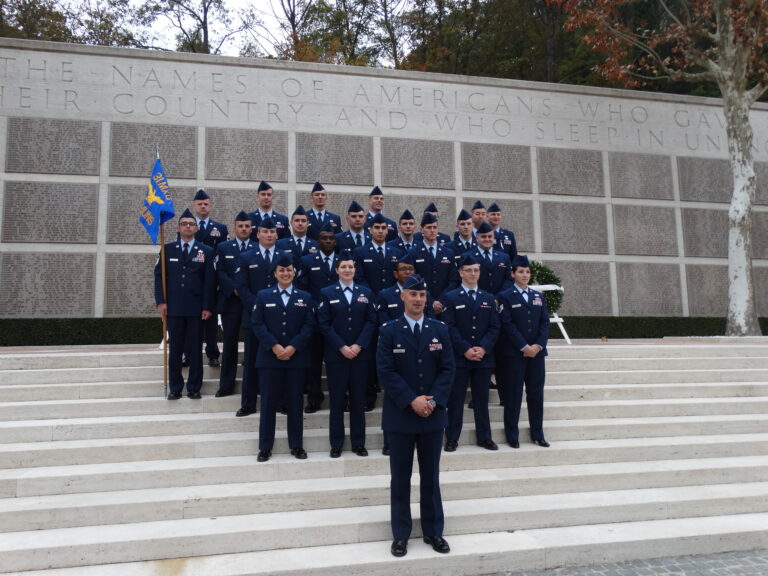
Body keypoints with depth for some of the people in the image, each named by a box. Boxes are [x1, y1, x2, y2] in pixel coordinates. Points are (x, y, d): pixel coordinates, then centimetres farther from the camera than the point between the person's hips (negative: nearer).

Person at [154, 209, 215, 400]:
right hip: (173, 307, 1)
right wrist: (161, 301, -4)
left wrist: (207, 307, -5)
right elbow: (159, 275, 6)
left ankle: (194, 387, 13)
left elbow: (210, 281, 1)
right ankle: (175, 388, 14)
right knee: (175, 348, 5)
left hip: (196, 308, -1)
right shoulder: (168, 249, 9)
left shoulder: (206, 251, 5)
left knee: (195, 349, 4)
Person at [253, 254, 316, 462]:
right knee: (268, 402, 3)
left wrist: (293, 347, -13)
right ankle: (265, 447, 12)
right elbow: (257, 324, -1)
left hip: (297, 357, 1)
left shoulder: (305, 297, 8)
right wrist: (274, 346, -14)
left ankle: (297, 445, 16)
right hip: (269, 357, 0)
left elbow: (309, 326, 0)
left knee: (295, 402, 6)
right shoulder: (263, 296, 8)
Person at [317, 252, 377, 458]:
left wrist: (358, 346, -10)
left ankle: (358, 442, 15)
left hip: (360, 354, 2)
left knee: (358, 399, 6)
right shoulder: (327, 293, 4)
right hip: (336, 354, -1)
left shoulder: (366, 292, 9)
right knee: (337, 399, 2)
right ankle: (336, 443, 12)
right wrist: (342, 347, -12)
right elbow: (324, 325, -3)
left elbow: (371, 321, 3)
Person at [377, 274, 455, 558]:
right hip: (400, 415, -2)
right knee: (401, 477, 7)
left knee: (431, 476, 11)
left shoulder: (440, 329, 5)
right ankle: (400, 534, 19)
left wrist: (433, 400, -12)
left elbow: (448, 369, 1)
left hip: (433, 414, 2)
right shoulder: (389, 331, -3)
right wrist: (412, 401, -16)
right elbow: (386, 372, -9)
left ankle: (433, 531, 24)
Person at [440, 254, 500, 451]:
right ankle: (452, 438, 11)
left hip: (484, 357, 3)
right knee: (455, 399, 2)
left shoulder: (489, 298, 12)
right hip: (458, 358, -3)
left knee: (482, 399, 10)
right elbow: (449, 327, -7)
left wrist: (483, 348, -10)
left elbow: (495, 327, 5)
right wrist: (466, 349, -15)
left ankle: (484, 437, 20)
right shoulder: (451, 297, 1)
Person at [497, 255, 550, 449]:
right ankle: (512, 435, 8)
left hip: (536, 351, 4)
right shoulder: (506, 296, 0)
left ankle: (537, 434, 17)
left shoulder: (538, 296, 15)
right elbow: (507, 325, -9)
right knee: (513, 394, 0)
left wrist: (538, 345, -7)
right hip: (514, 353, -4)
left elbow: (545, 323, 8)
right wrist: (524, 347, -14)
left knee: (536, 393, 7)